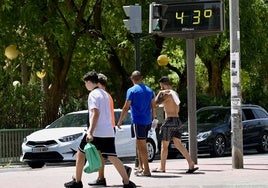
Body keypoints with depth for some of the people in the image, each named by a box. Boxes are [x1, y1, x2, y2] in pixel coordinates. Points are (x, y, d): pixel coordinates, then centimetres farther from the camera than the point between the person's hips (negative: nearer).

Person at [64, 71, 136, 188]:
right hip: (109, 132, 7)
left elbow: (95, 113, -20)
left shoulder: (93, 95, -8)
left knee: (81, 153, 10)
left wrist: (90, 132, -26)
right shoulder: (104, 94, 19)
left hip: (97, 133, -7)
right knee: (112, 157, 2)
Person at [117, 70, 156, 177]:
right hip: (147, 121, 6)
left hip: (138, 121, -6)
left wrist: (120, 121, -1)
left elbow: (126, 108, -9)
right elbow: (153, 107, 13)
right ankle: (140, 167, 19)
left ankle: (146, 170, -5)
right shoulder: (149, 90, 10)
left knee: (142, 146, -4)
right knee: (140, 144, 18)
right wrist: (153, 119, 24)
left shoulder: (132, 91, -8)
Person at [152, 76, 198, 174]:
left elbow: (156, 103, -17)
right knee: (178, 144, 6)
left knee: (164, 145, 2)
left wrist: (159, 94, -2)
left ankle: (162, 167, 8)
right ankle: (191, 164, -5)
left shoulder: (167, 94, -11)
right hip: (177, 121, 8)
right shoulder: (175, 94, 17)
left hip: (169, 121, -8)